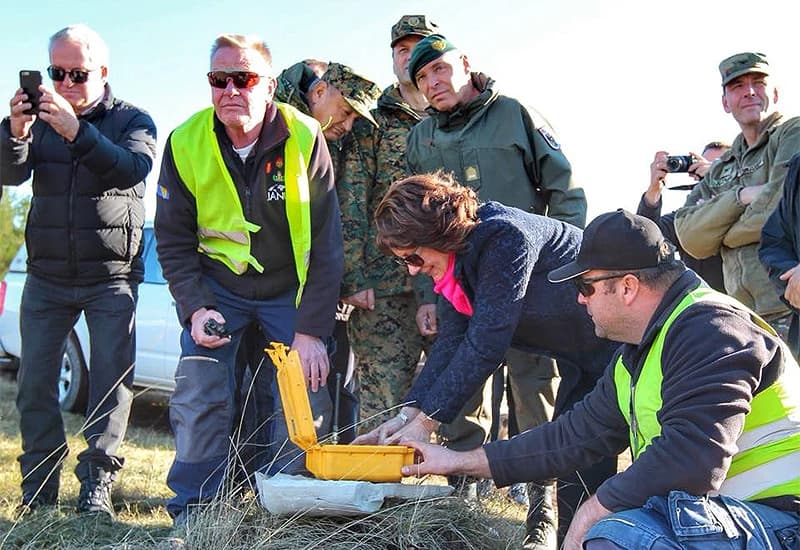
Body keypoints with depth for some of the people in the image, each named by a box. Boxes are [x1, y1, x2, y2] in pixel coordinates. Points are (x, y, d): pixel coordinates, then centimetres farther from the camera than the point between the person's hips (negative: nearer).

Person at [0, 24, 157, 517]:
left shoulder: (133, 120, 0)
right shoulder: (40, 117, 7)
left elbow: (132, 169, -21)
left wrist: (76, 132, -35)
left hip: (111, 277, -2)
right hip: (46, 277, 3)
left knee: (112, 378, -6)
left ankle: (98, 483, 1)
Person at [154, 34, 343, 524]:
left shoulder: (305, 138, -17)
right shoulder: (186, 143, -12)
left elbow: (326, 242, -14)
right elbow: (173, 239, -2)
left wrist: (311, 329, -18)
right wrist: (195, 308, -15)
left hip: (291, 290, -1)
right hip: (216, 287, 1)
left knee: (305, 400, -8)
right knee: (199, 400, -9)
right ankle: (194, 514, 8)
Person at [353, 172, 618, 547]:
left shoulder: (504, 237, -29)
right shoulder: (457, 255, -2)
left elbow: (485, 344, -31)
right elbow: (451, 341, -3)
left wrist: (426, 420, -26)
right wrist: (409, 413, -13)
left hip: (615, 343, -8)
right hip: (579, 361, 9)